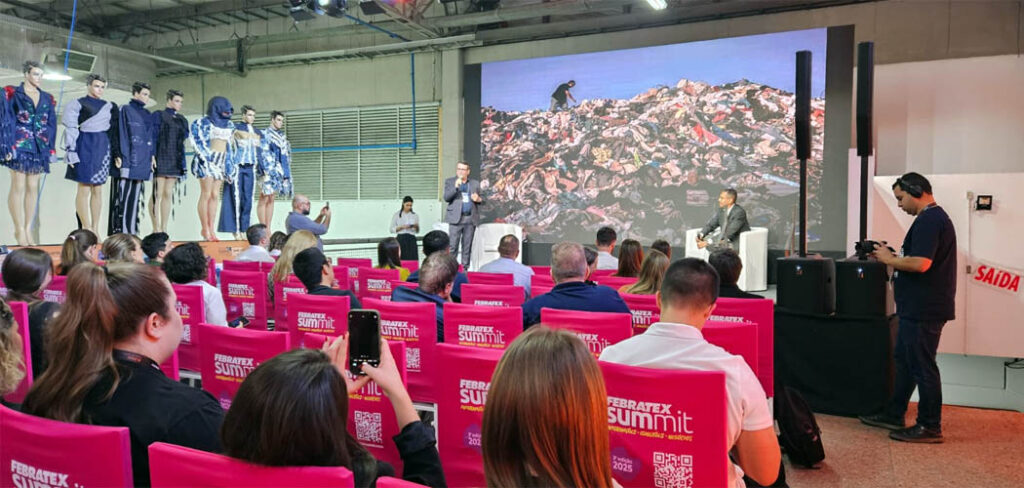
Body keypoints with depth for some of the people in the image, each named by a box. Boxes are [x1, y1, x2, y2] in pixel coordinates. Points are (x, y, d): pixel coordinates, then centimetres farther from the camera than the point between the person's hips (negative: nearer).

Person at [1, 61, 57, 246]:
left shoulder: (47, 98, 14)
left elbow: (51, 125, 15)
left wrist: (50, 149, 9)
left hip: (38, 147, 4)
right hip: (19, 145, -4)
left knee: (33, 188, 4)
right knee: (18, 187, -4)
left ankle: (27, 229, 8)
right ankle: (19, 229, 0)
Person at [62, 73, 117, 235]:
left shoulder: (109, 107, 13)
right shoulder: (77, 104, 0)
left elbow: (113, 132, 15)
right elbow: (70, 129, -3)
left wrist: (116, 153, 10)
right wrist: (71, 152, -9)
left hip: (103, 149, 4)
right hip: (85, 147, -4)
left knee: (98, 191, 6)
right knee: (84, 190, -5)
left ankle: (95, 229, 10)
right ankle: (86, 229, -1)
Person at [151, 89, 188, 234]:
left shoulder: (182, 120, 16)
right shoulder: (158, 116, 0)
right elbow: (152, 137, -5)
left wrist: (183, 164, 12)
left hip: (175, 161, 6)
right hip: (160, 159, -6)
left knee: (168, 195, 6)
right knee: (158, 194, -7)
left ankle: (164, 228, 9)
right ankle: (156, 229, -7)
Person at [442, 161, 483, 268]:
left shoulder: (475, 183, 16)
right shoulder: (450, 182, 9)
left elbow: (481, 201, 19)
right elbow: (446, 198, -3)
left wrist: (478, 199, -5)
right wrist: (455, 187, -16)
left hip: (471, 219, 3)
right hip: (456, 219, -2)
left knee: (467, 247, 4)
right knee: (453, 247, -8)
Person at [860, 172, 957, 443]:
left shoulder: (929, 220, -18)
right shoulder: (934, 217, 17)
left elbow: (920, 263, -27)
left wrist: (889, 259, -13)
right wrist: (895, 258, 10)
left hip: (923, 310, -11)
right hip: (918, 307, 11)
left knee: (922, 366, -2)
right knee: (903, 360, 17)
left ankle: (930, 427, 8)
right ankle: (893, 415, 27)